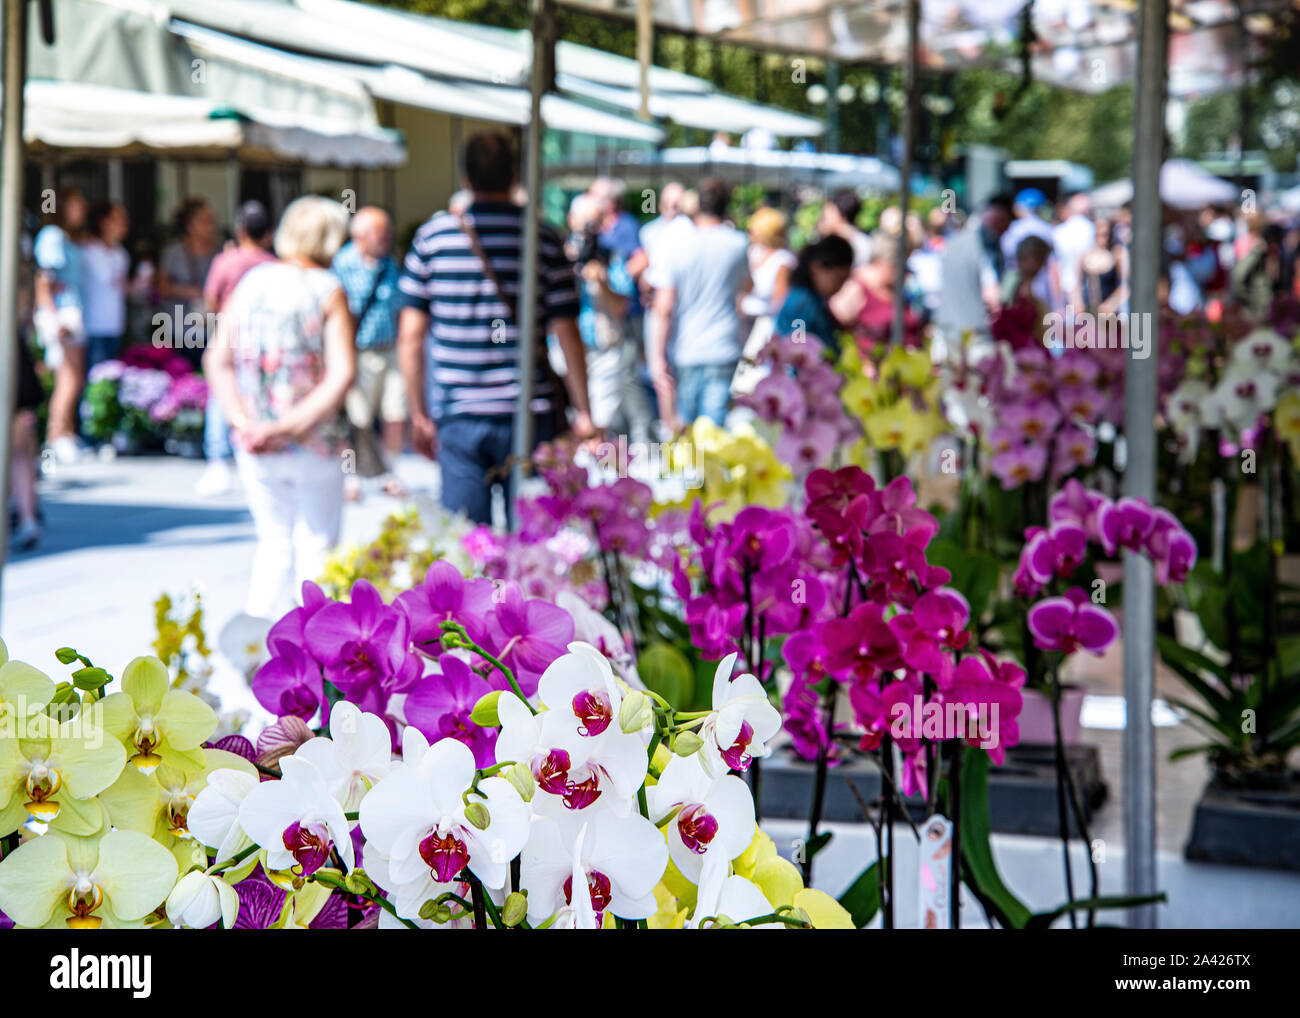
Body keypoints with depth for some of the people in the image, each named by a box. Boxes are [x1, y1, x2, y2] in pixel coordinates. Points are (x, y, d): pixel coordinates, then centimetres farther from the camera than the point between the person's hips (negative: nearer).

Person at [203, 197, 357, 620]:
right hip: (313, 446, -4)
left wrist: (244, 422, -8)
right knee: (316, 546, 9)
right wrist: (292, 425, -17)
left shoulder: (250, 283, 5)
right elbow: (342, 375, -18)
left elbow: (217, 361, 1)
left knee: (275, 542, 16)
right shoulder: (328, 290, -8)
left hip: (255, 451, 4)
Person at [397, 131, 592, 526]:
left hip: (459, 418, 1)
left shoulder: (434, 235, 2)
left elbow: (411, 335, 2)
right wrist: (583, 412, 6)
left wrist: (419, 414, 10)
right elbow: (567, 334, -2)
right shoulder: (543, 241, -1)